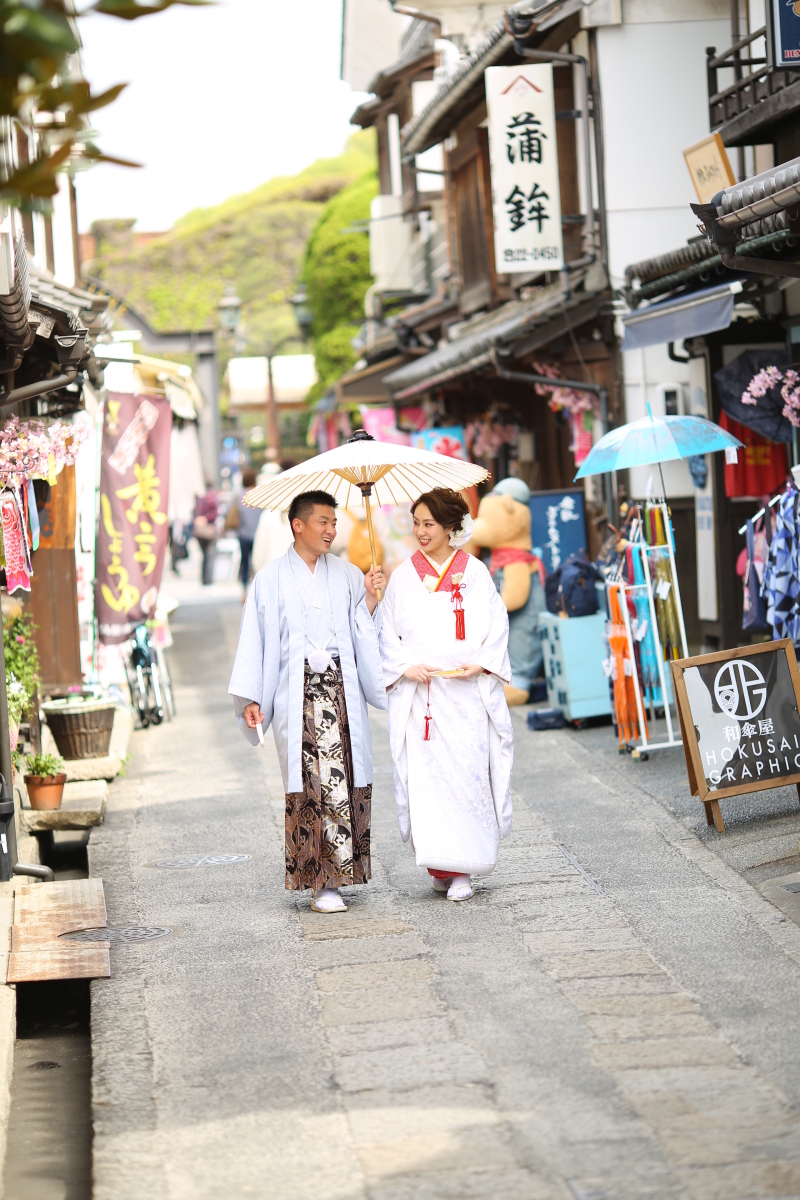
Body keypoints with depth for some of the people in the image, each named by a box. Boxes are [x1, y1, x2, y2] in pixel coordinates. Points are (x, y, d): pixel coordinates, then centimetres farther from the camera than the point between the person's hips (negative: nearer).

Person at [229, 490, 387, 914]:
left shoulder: (347, 576, 13)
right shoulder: (271, 579, 5)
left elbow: (363, 634, 12)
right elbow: (255, 638, 3)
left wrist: (370, 599, -4)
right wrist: (250, 698, -2)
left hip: (343, 691, 3)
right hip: (297, 695, -3)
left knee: (346, 779, -2)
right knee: (311, 782, -10)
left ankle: (336, 873, 9)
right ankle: (322, 883, -9)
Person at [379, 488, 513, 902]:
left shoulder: (474, 572, 7)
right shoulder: (403, 576, 9)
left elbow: (497, 624, 7)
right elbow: (388, 633, 8)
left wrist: (482, 664, -9)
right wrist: (405, 667, -8)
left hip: (468, 693, -1)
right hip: (418, 693, 1)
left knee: (468, 772, -5)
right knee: (425, 774, -5)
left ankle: (462, 869, 1)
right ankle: (441, 865, 4)